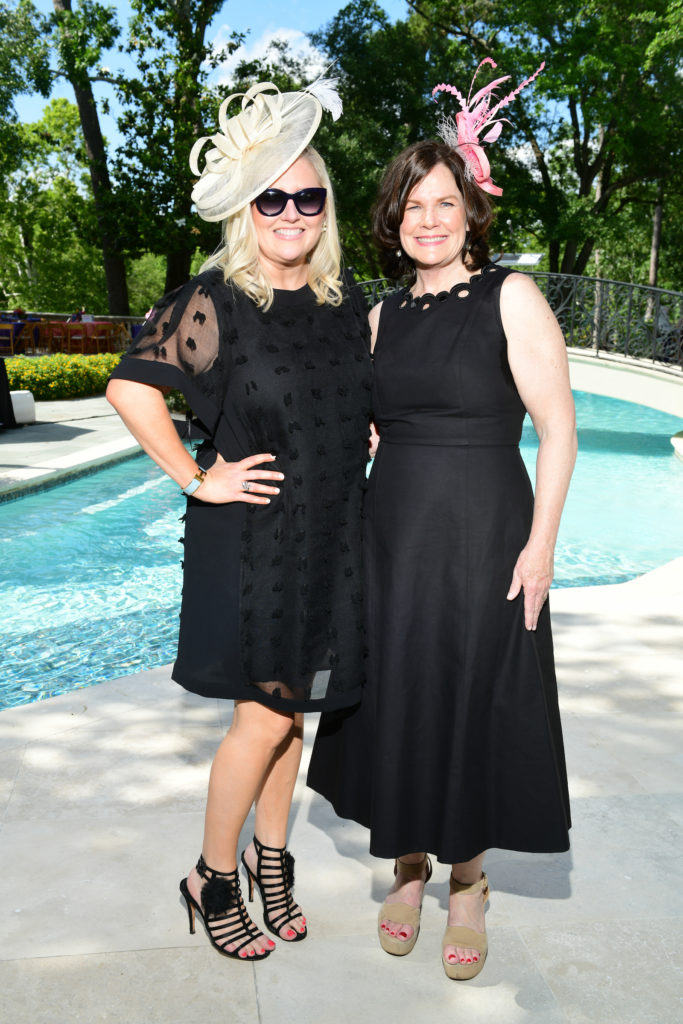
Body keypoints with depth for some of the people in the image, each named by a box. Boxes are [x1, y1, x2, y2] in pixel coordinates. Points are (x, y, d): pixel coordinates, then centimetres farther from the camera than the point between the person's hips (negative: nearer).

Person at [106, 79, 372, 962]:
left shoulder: (349, 304, 7)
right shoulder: (216, 300, -12)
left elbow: (371, 405, 24)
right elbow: (130, 387, -18)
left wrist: (366, 451, 9)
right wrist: (195, 477, -17)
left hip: (331, 540, 6)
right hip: (250, 536, -5)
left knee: (292, 704, 14)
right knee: (265, 716, -1)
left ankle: (271, 856, 34)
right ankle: (212, 880, 21)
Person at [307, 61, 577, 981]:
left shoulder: (511, 298, -6)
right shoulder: (384, 316, 10)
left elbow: (557, 429, -9)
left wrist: (540, 544, -14)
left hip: (483, 539, -4)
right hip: (391, 535, 5)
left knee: (472, 705, 6)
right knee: (396, 702, 11)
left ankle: (466, 880, 29)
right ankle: (408, 866, 33)